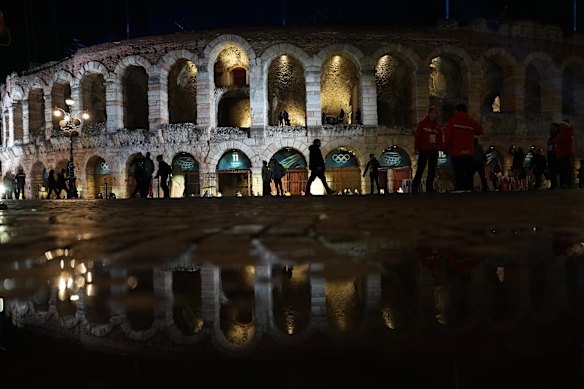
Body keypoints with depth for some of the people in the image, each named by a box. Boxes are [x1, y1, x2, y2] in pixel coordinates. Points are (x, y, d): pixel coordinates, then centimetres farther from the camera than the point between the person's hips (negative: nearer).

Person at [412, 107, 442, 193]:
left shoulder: (437, 125, 15)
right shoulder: (422, 123, -1)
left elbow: (440, 137, 17)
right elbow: (417, 135, -5)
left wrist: (440, 146, 5)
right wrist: (416, 148, -10)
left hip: (434, 150, 5)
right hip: (424, 150, -5)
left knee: (432, 169, 6)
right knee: (421, 168, -5)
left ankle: (429, 186, 12)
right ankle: (415, 186, 2)